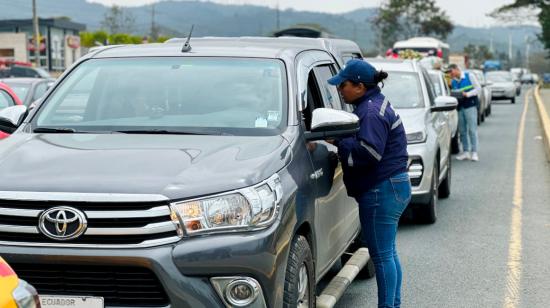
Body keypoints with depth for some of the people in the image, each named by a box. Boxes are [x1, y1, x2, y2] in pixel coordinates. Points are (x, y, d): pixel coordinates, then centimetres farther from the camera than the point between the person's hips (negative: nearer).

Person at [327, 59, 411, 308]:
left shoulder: (372, 112, -17)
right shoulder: (374, 105, 17)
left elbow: (368, 153, -26)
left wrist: (338, 141, -18)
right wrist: (340, 139, 4)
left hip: (382, 192, -11)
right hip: (393, 186, 11)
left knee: (382, 254, -4)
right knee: (388, 253, 17)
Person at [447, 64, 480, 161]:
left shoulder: (469, 76, 0)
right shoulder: (453, 82, 15)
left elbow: (477, 89, -2)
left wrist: (467, 94, -14)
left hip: (470, 106, -5)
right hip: (459, 107, 5)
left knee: (472, 129, -7)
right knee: (462, 130, 4)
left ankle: (474, 152, -7)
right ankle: (465, 151, 10)